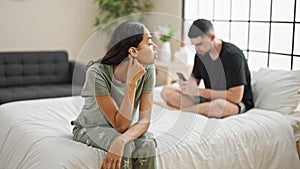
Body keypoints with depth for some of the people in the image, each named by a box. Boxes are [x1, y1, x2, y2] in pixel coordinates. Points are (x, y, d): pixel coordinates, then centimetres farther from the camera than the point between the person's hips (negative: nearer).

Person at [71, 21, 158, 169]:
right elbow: (120, 125, -28)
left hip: (121, 128, 4)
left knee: (147, 144, -27)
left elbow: (144, 120, -19)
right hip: (90, 129, -3)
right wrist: (131, 82, -37)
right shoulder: (97, 72, -29)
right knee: (126, 145, -32)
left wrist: (121, 140, -38)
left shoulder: (147, 71, -17)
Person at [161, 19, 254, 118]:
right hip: (209, 99, 6)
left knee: (219, 105, -44)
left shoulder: (233, 55, -19)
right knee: (167, 91, -7)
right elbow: (194, 79, 11)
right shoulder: (201, 53, 2)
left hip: (238, 104, -6)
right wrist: (186, 85, -16)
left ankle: (178, 110, -22)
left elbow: (236, 97, -24)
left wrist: (199, 91, -24)